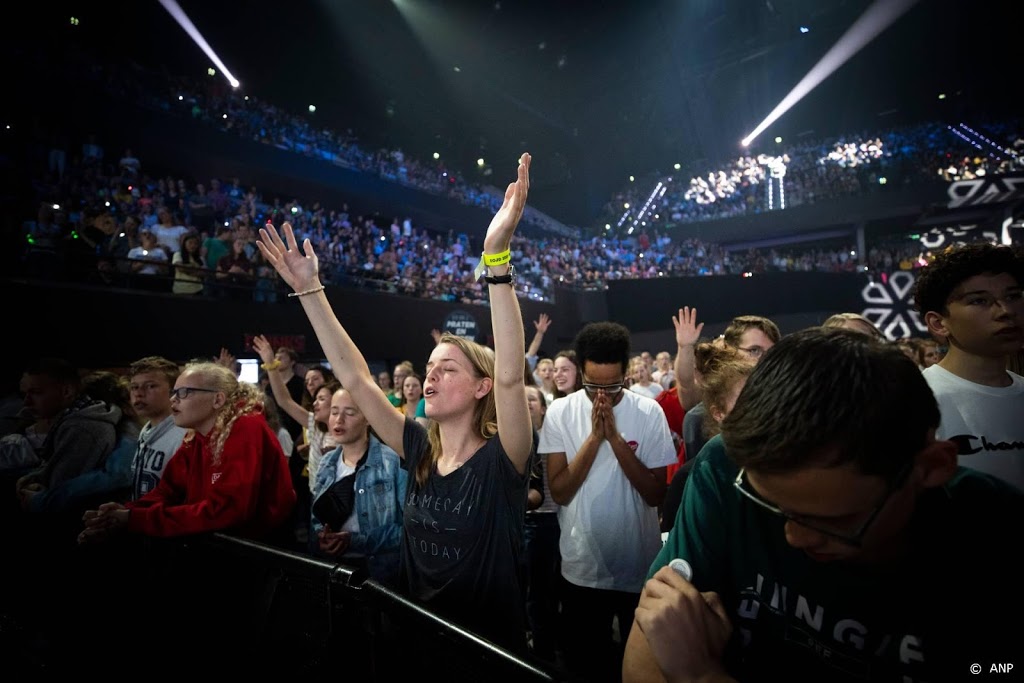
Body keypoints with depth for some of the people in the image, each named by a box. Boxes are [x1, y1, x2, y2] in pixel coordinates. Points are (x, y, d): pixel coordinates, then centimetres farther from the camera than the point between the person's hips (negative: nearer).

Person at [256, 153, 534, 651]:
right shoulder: (420, 452, -7)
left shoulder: (501, 460, -21)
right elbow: (354, 377, -7)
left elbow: (510, 376, -39)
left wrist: (496, 256, -46)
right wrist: (309, 290, -11)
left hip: (492, 651, -5)